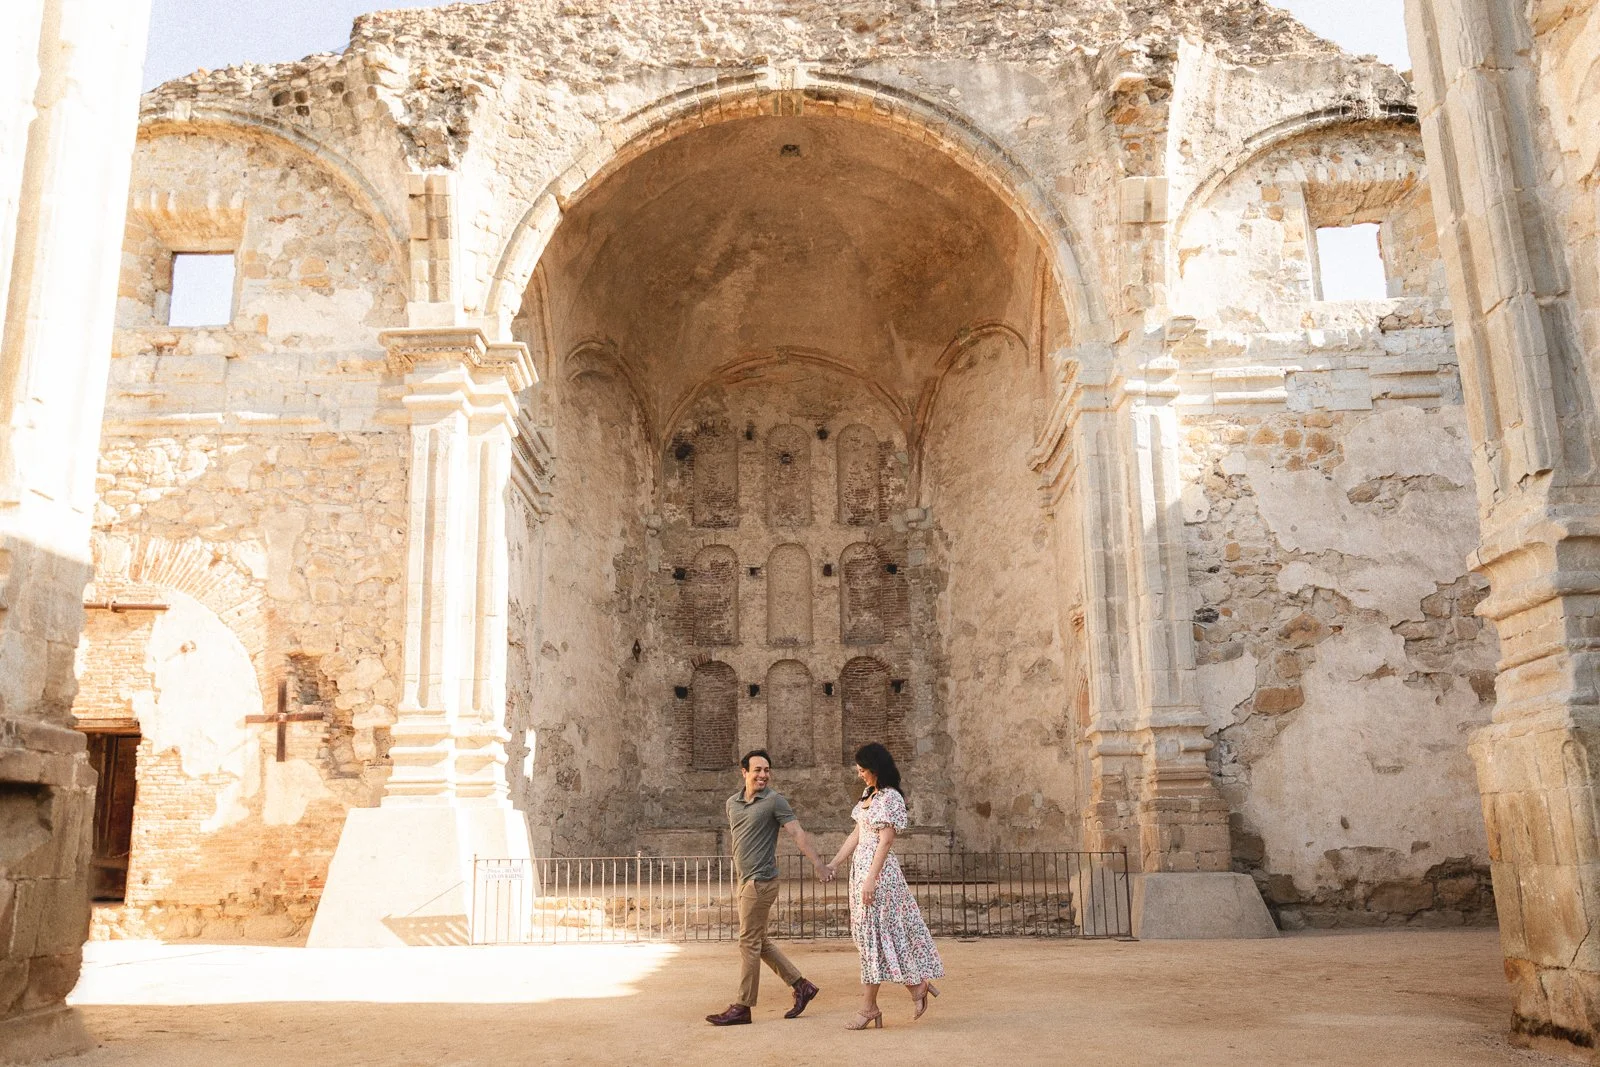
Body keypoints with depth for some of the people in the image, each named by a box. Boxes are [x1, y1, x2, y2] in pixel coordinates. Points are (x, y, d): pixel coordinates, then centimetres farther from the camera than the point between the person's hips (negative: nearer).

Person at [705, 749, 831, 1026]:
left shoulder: (774, 801, -8)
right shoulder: (732, 803, 12)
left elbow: (797, 833, -15)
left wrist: (818, 863, -26)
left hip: (761, 881, -8)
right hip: (745, 881, 8)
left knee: (749, 943, -3)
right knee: (760, 942, 13)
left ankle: (742, 1007, 5)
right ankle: (801, 986, 23)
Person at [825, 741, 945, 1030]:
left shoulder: (890, 797, -12)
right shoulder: (868, 795, 15)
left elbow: (885, 841, -17)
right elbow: (856, 835, 17)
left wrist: (871, 879, -21)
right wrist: (833, 864, 13)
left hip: (878, 870, -9)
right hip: (860, 866, 9)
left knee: (872, 933, -3)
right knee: (869, 934, 10)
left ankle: (869, 1007, 5)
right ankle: (917, 986, 18)